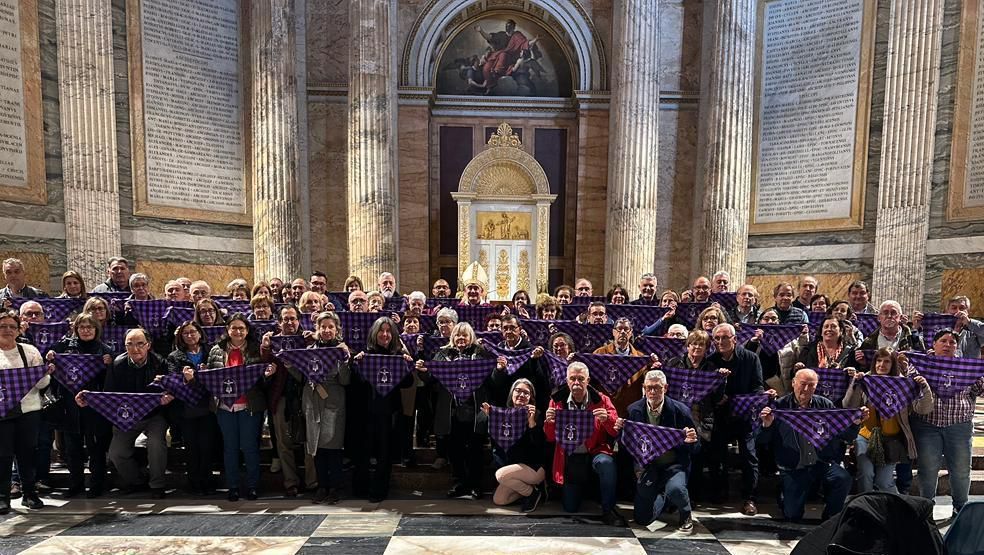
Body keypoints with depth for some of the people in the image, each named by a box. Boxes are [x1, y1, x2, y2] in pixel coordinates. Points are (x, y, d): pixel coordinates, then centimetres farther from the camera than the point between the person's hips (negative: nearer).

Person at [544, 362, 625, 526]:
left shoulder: (601, 400, -3)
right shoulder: (557, 401, -1)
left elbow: (615, 432, -5)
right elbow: (551, 438, 3)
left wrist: (607, 419, -27)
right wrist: (549, 422, -19)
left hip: (595, 452, -2)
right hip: (570, 458, 2)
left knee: (607, 463, -36)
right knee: (570, 508, 4)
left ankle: (608, 510, -15)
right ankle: (583, 487, 38)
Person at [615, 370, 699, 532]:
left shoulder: (680, 410, -11)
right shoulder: (634, 410, -5)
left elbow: (694, 450, -6)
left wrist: (691, 441, -29)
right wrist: (620, 430, -20)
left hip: (673, 465, -2)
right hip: (647, 465, 2)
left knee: (675, 489, -34)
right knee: (642, 518, -1)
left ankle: (686, 515, 4)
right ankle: (664, 495, 32)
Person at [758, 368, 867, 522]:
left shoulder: (825, 405, 5)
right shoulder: (780, 406, -3)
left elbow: (845, 437, 5)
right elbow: (763, 440, -4)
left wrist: (856, 422, -12)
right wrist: (767, 425, -24)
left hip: (823, 464, 2)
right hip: (793, 469, -2)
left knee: (843, 479, -29)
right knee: (792, 515, -7)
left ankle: (831, 518, -2)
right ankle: (784, 496, 29)